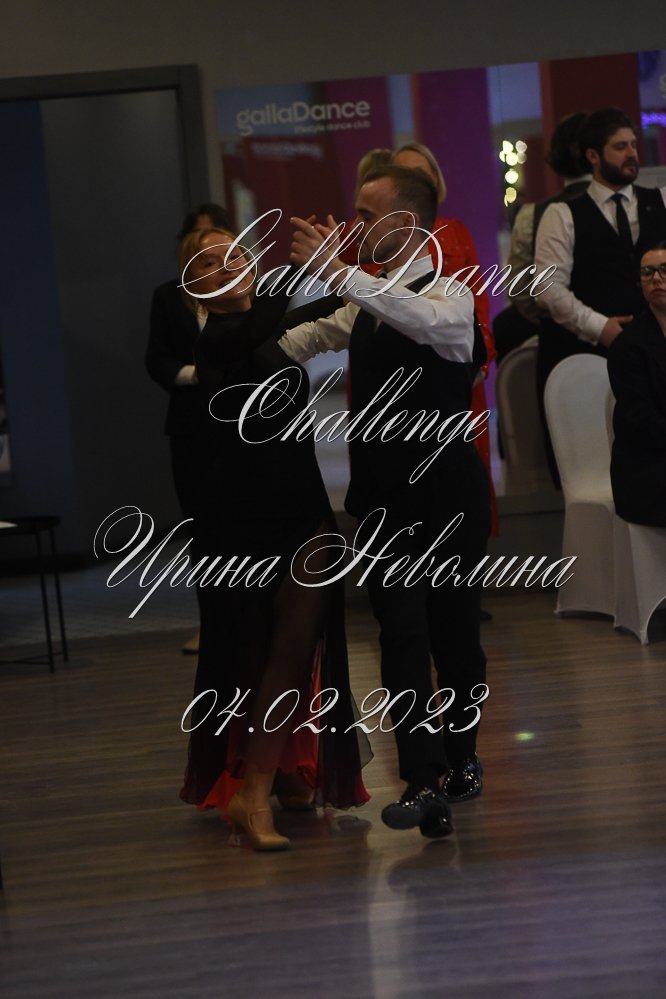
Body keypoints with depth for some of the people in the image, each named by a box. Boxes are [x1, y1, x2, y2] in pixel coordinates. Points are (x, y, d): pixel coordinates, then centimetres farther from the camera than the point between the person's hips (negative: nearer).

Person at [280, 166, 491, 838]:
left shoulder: (450, 294, -10)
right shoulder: (365, 301, 12)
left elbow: (427, 320, -34)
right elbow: (298, 342, 23)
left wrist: (339, 272, -40)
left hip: (446, 490, -4)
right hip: (383, 496, 5)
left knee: (454, 631, 8)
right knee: (403, 634, -7)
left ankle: (459, 760, 24)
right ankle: (423, 782, -11)